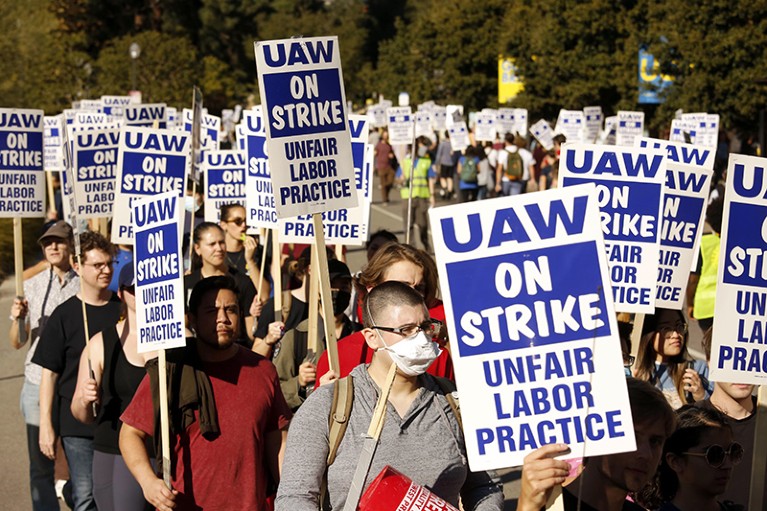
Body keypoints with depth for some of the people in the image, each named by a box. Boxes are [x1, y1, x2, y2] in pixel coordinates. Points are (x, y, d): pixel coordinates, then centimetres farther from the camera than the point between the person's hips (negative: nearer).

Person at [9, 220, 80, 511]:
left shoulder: (84, 287, 0)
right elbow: (17, 343, 9)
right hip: (38, 384, 2)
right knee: (40, 465, 4)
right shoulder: (32, 286, 6)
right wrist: (17, 319, -10)